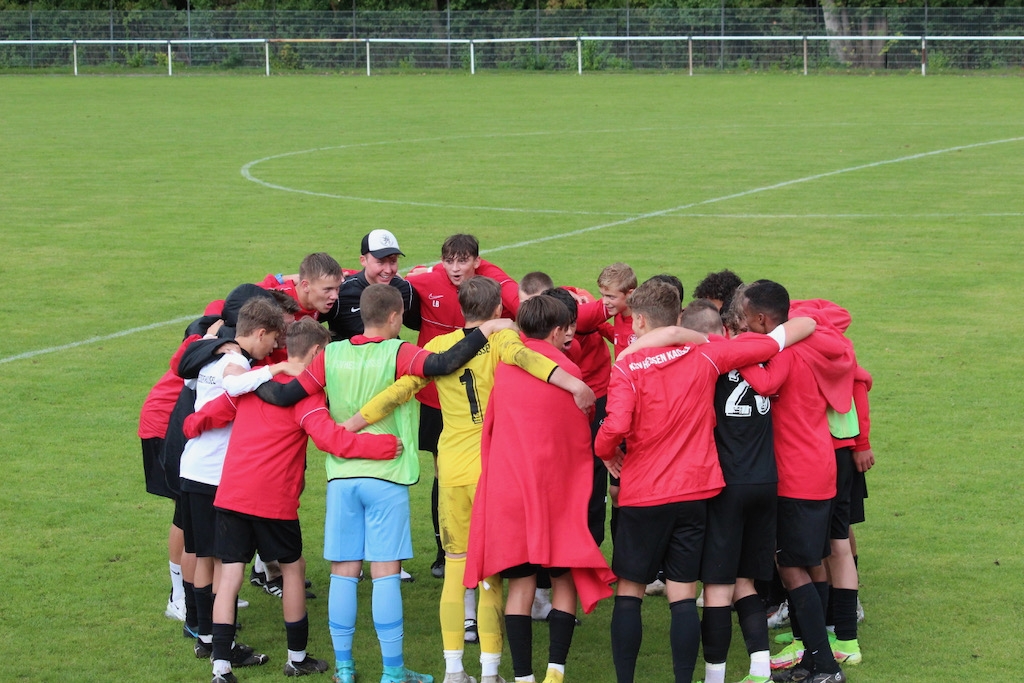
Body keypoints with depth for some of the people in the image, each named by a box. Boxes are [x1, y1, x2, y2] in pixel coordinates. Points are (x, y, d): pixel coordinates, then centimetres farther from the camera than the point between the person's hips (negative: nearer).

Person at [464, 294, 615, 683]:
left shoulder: (504, 369, 4)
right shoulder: (568, 371, -2)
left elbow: (490, 426, 13)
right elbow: (581, 437, 5)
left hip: (508, 487, 2)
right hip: (558, 489, -2)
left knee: (520, 584, 4)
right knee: (565, 579, 6)